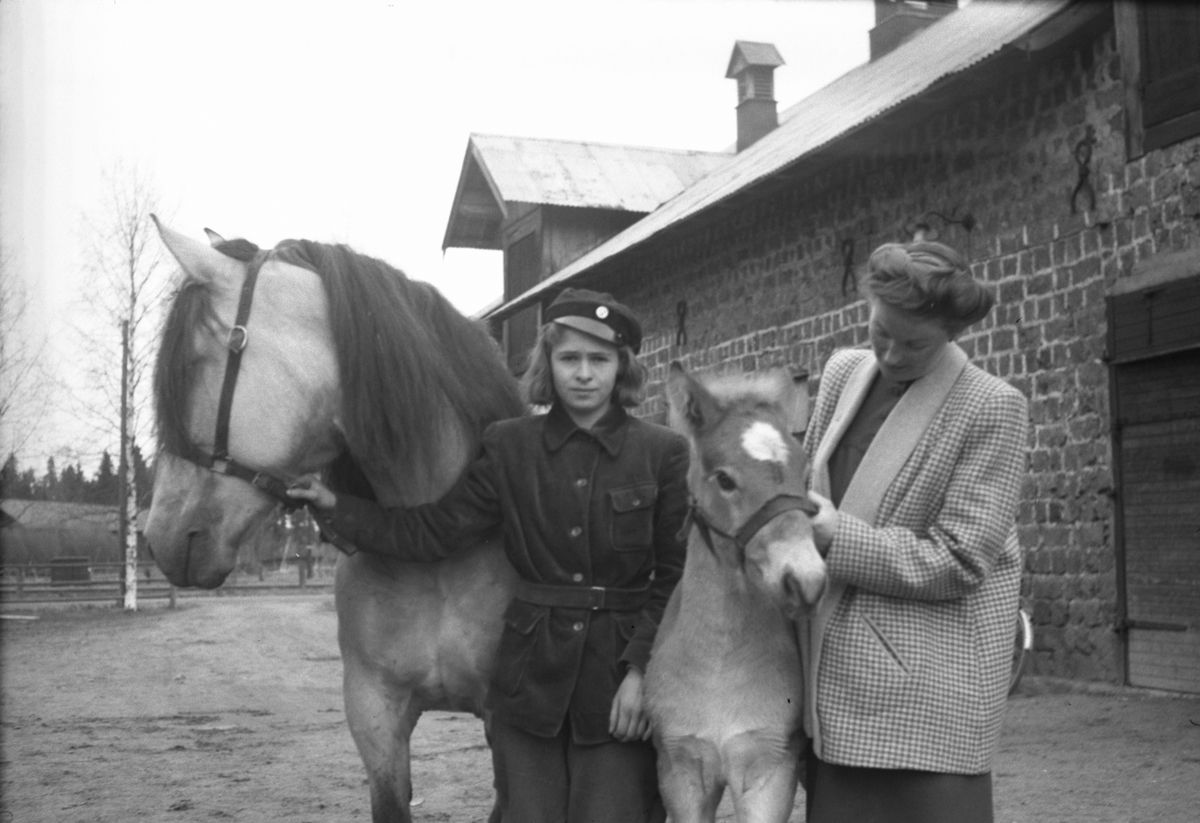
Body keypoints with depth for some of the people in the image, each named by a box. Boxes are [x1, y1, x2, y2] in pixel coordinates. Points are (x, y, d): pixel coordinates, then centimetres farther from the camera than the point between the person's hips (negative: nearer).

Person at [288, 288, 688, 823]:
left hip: (618, 683, -2)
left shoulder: (663, 454, -4)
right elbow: (426, 533, -1)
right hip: (530, 675, 2)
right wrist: (332, 506, -10)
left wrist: (641, 669, -12)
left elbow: (675, 577, -4)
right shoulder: (509, 449, 2)